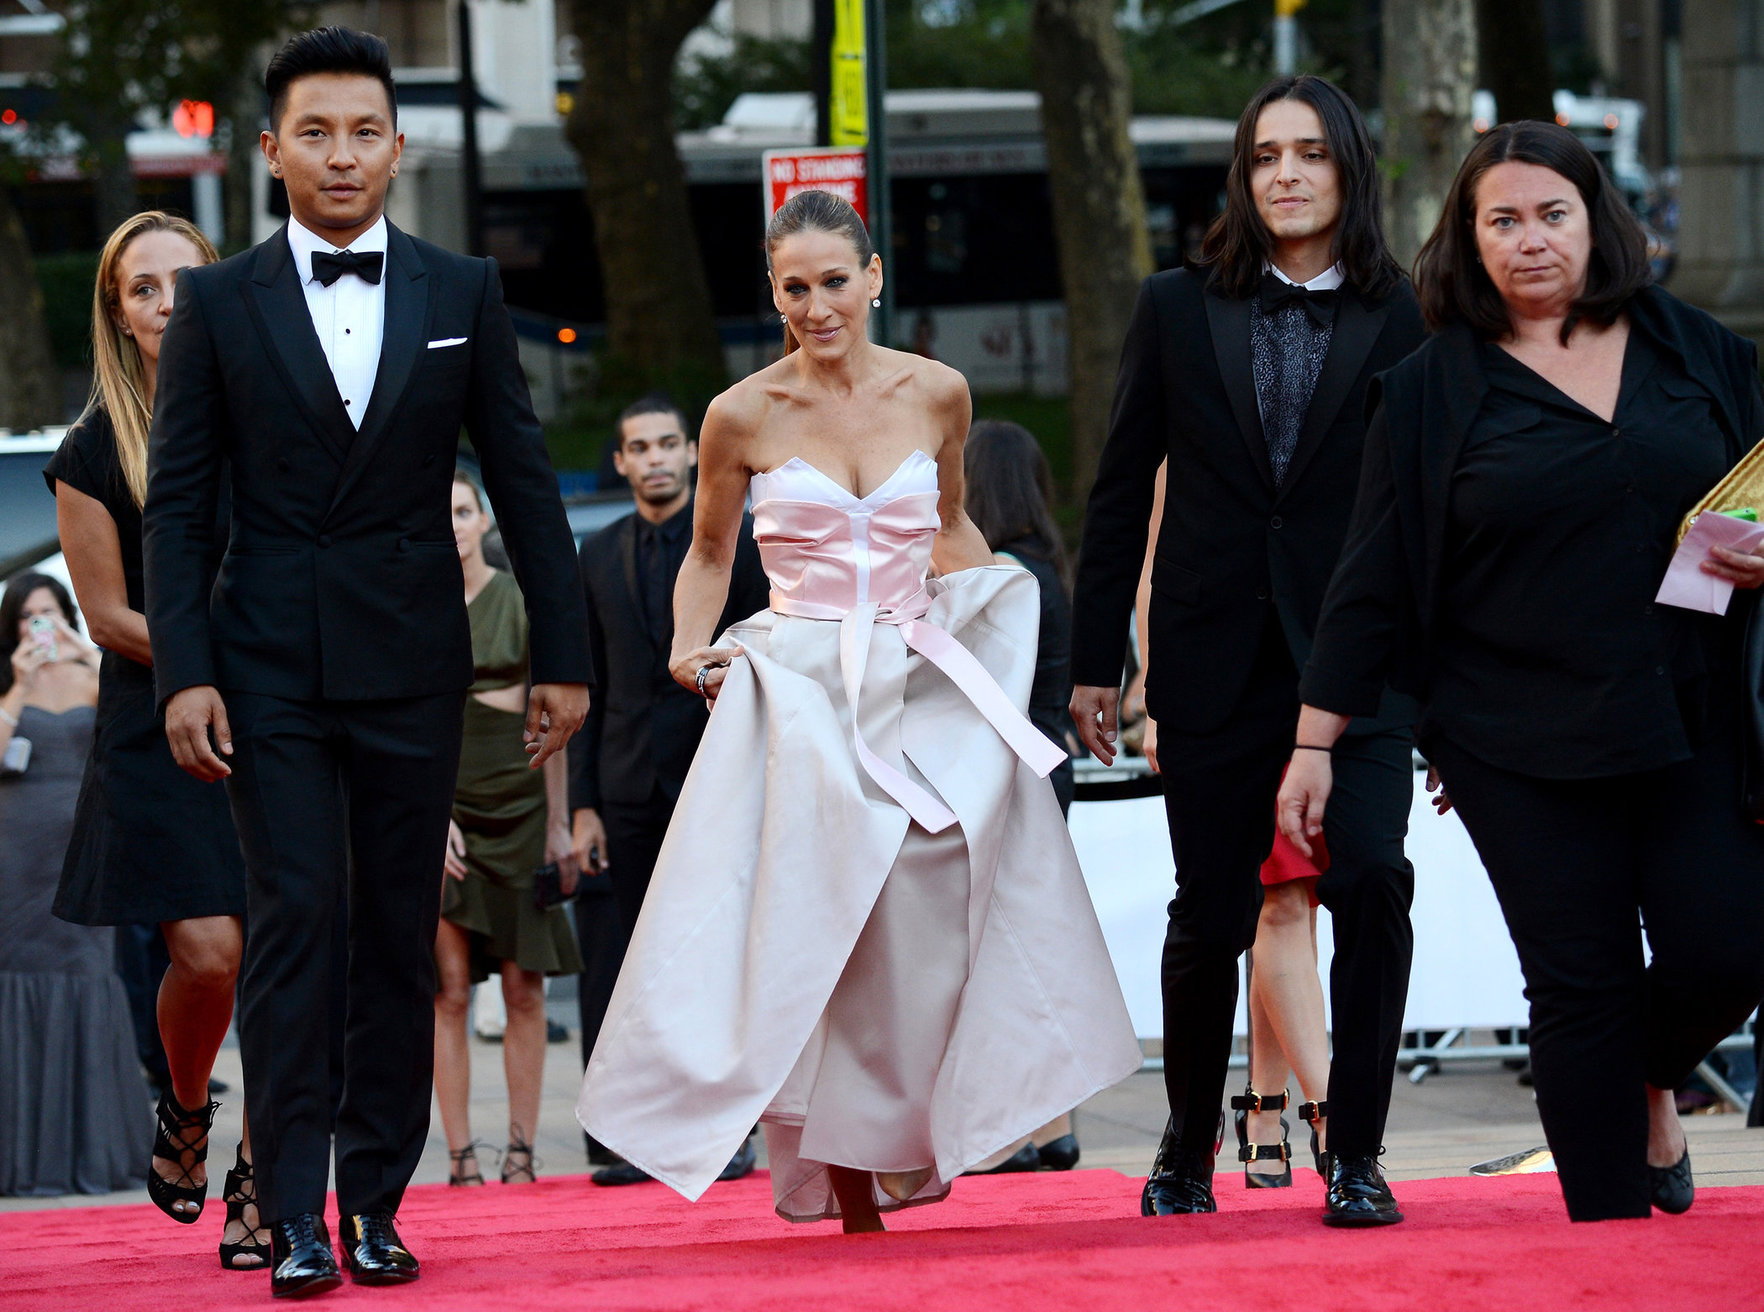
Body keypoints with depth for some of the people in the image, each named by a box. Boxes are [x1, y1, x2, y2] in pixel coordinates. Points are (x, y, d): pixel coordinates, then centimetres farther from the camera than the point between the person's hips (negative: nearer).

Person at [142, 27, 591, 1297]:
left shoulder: (464, 295, 5)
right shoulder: (219, 302, 2)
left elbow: (525, 482, 7)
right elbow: (179, 502, 1)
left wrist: (563, 656, 4)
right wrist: (183, 673, -7)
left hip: (414, 658, 2)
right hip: (270, 659, -2)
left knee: (402, 933, 4)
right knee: (293, 920, -9)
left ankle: (377, 1202, 11)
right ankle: (296, 1216, -9)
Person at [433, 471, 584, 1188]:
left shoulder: (523, 602, 5)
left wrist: (559, 825, 2)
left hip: (518, 810, 1)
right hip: (433, 810, -1)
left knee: (524, 990, 0)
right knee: (449, 989, -5)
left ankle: (521, 1150, 5)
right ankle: (461, 1156, -3)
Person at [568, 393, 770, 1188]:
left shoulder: (739, 542, 4)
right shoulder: (598, 557, 13)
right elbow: (589, 686, 12)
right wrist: (583, 806, 4)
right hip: (627, 787, 3)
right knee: (613, 968, -1)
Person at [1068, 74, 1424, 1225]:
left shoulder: (1401, 322, 3)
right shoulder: (1178, 309, 7)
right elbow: (1122, 493, 9)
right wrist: (1097, 657, 7)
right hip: (1215, 657, 1)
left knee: (1372, 879, -20)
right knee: (1211, 915, 7)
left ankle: (1356, 1152, -10)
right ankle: (1188, 1151, 26)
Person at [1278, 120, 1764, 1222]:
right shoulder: (1435, 390, 4)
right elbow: (1374, 581, 5)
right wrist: (1315, 742, 2)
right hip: (1520, 746, -2)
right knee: (1583, 988, -4)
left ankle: (1652, 1080, 26)